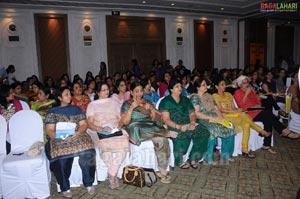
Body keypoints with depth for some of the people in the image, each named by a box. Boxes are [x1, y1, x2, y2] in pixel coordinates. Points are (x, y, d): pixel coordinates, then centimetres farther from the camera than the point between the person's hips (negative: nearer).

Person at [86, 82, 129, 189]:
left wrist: (118, 127, -5)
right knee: (106, 144, -35)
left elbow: (120, 118, 16)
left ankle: (112, 175, -16)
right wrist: (102, 129, -16)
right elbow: (89, 124, 1)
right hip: (99, 132, -2)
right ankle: (114, 174, -15)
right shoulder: (92, 105, 11)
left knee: (124, 141, -31)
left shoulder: (114, 102, 20)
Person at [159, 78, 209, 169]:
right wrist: (178, 126, -20)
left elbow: (192, 113, 15)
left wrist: (192, 122, -8)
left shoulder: (185, 99, 21)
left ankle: (194, 159, -6)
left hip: (188, 125, 5)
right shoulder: (165, 101, 3)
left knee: (203, 131, -21)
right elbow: (166, 119, -7)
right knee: (181, 135, -36)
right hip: (174, 127, -5)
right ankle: (179, 161, -11)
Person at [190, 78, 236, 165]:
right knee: (212, 129, -35)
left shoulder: (209, 96, 21)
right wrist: (211, 118, -16)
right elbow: (196, 113, -12)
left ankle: (226, 154, 1)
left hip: (215, 119, 7)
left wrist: (221, 118, -2)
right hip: (202, 121, -7)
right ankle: (209, 157, -21)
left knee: (230, 128, -14)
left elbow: (216, 109, 18)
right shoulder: (194, 97, -1)